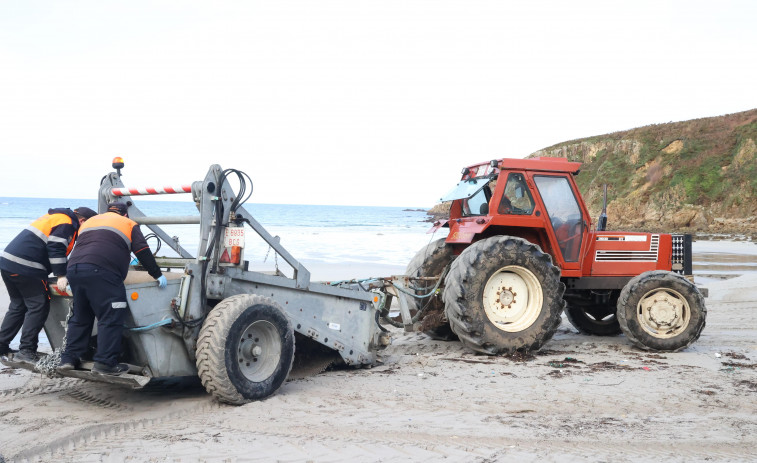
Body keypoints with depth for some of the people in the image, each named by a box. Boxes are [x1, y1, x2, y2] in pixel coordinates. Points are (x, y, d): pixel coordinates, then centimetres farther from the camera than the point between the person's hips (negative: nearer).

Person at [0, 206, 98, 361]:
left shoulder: (54, 217, 25)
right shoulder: (67, 223, -5)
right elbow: (55, 248, -16)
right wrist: (61, 276, -17)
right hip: (24, 267, -10)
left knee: (18, 306, 19)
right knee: (38, 306, -6)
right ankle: (26, 351, -8)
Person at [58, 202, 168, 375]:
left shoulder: (89, 221, 34)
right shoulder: (129, 224, 18)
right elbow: (143, 252, 8)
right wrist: (158, 275, 13)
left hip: (74, 268, 7)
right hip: (102, 272, -6)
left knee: (80, 316, 18)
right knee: (111, 318, -4)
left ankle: (69, 358, 17)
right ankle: (105, 362, -8)